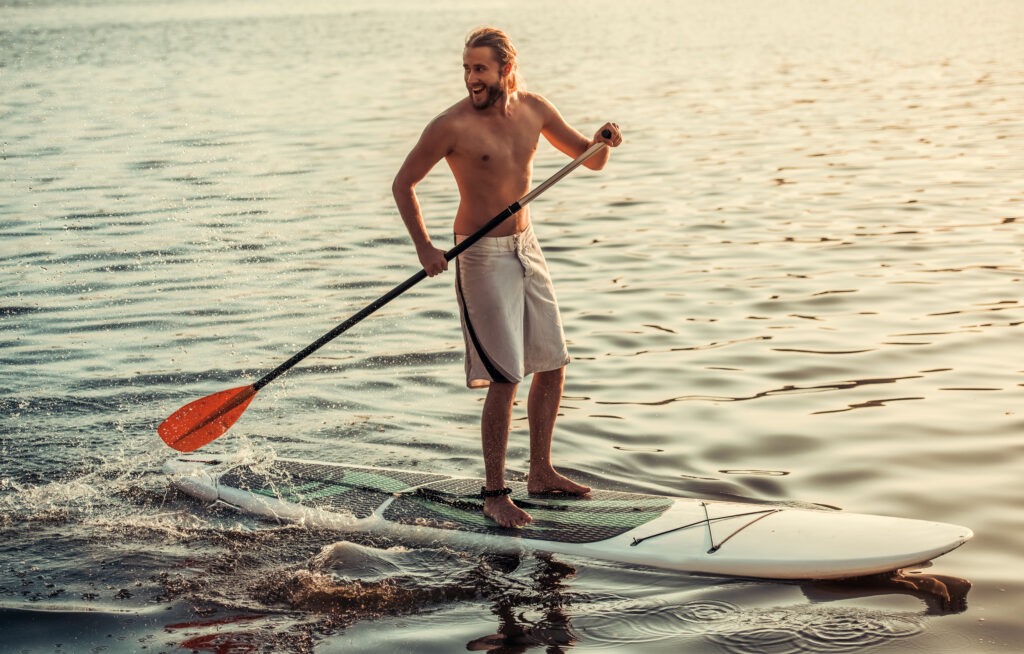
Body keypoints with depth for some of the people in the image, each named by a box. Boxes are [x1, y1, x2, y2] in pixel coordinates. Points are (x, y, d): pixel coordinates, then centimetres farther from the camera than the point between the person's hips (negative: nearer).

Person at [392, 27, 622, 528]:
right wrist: (425, 247, -15)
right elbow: (403, 184, -7)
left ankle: (540, 473, 27)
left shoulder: (533, 110, 2)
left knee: (552, 365, 12)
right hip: (482, 255, -7)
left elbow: (590, 161, 9)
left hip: (525, 247, 7)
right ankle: (494, 496, 0)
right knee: (505, 379, -10)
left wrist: (603, 142, -14)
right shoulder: (452, 125, -15)